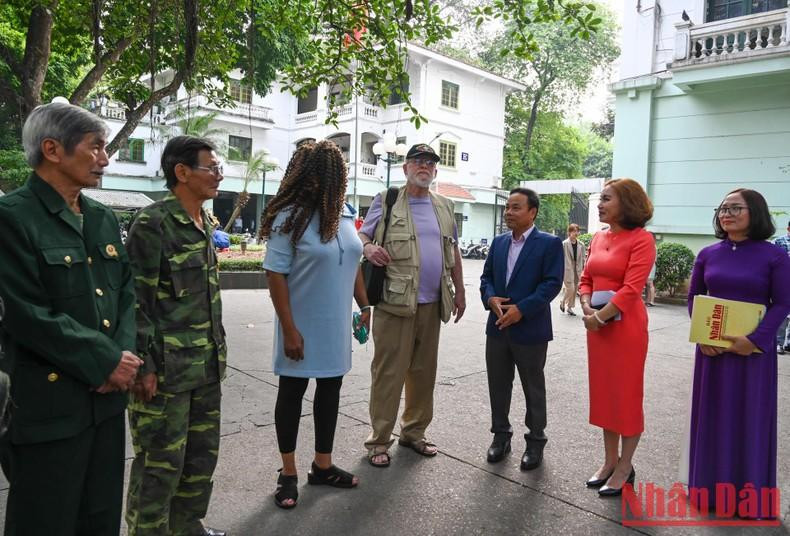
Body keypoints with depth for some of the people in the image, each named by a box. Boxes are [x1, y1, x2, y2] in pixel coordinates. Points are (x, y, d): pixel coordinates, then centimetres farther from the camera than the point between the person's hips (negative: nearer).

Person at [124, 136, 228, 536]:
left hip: (206, 366, 8)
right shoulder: (152, 223, -13)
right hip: (166, 368, -8)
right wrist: (145, 366, -17)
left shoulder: (205, 223, 11)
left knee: (203, 453, 18)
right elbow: (136, 300, -15)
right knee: (160, 462, 4)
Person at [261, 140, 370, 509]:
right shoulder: (289, 217, -16)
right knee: (292, 393, 9)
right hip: (302, 326, -6)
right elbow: (275, 275, -16)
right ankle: (288, 473, 26)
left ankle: (322, 465, 33)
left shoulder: (343, 213, 3)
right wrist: (289, 329, -19)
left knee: (330, 389, 15)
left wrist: (365, 305, 13)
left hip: (336, 325, 6)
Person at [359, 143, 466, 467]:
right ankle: (379, 440, 10)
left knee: (424, 370, 11)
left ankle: (414, 431, 26)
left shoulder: (444, 206, 16)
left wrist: (459, 291, 18)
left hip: (432, 303, 5)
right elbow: (361, 235, 0)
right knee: (388, 371, -2)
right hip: (395, 300, -5)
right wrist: (367, 248, -23)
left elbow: (453, 250, 20)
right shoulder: (386, 201, 2)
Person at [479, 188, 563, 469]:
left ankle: (535, 440, 24)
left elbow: (552, 283, -13)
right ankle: (501, 434, 29)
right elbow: (486, 277, 12)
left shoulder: (550, 243, -7)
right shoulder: (498, 242, 11)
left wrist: (521, 309, -19)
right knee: (498, 384, 13)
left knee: (533, 388, 9)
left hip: (530, 329, -5)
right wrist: (491, 298, -9)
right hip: (498, 327, 5)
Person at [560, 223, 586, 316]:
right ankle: (563, 302, 17)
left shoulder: (581, 245, 6)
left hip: (577, 270, 5)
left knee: (575, 289, 8)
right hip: (567, 270, -5)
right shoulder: (564, 244, -8)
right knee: (570, 288, -10)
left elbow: (583, 258, 9)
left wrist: (583, 270, 3)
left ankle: (569, 307, 21)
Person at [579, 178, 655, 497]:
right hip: (597, 324, 7)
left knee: (626, 395, 4)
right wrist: (587, 309, -5)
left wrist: (600, 316, -16)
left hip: (626, 325, -7)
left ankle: (625, 467, 20)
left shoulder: (641, 239, -11)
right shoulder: (598, 238, 10)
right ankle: (609, 461, 29)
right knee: (603, 392, 14)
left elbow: (632, 289, -18)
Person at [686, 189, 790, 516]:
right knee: (713, 415, 11)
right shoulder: (708, 255, 4)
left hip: (754, 350, -3)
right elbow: (693, 297, 8)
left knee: (751, 417, 7)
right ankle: (711, 486, 26)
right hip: (712, 348, 3)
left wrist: (755, 340, -18)